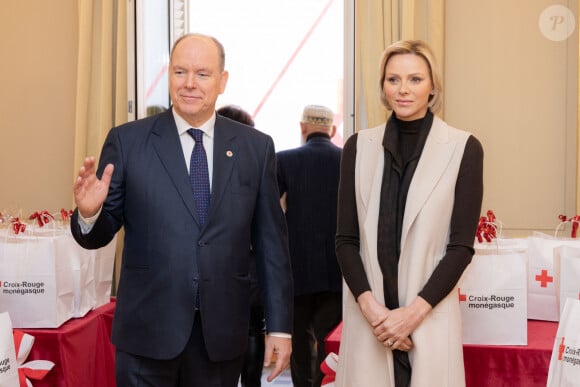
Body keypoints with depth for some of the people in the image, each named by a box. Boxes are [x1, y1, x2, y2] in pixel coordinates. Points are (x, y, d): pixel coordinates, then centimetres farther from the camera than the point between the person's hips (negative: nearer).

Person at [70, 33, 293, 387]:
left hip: (223, 331, 2)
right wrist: (89, 213, -23)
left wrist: (280, 326, 3)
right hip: (147, 330, -1)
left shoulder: (256, 146, 2)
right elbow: (100, 234, 0)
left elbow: (271, 242, 4)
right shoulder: (127, 141, -2)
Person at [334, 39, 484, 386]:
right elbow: (346, 239, 3)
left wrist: (414, 312, -11)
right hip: (368, 314, 2)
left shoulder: (463, 148, -3)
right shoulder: (359, 146, 4)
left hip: (431, 314, -2)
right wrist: (370, 305, -9)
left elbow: (461, 246, -4)